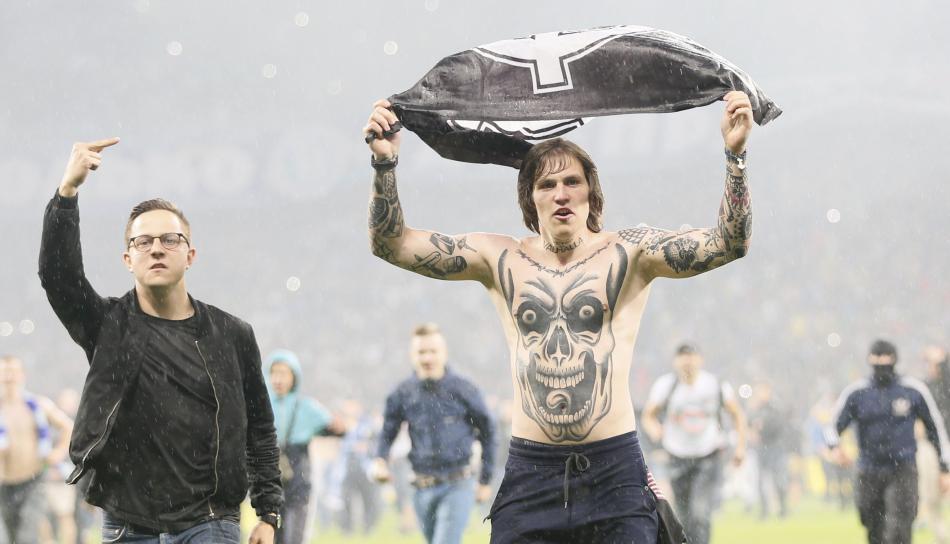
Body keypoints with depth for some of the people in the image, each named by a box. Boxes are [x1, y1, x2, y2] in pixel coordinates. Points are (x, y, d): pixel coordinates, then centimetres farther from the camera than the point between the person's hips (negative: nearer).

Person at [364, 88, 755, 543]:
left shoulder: (629, 252, 5)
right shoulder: (500, 259, 9)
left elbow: (729, 243, -5)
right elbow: (391, 245, 8)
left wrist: (734, 152, -17)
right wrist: (385, 163, -6)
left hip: (614, 474, -1)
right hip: (529, 475, 1)